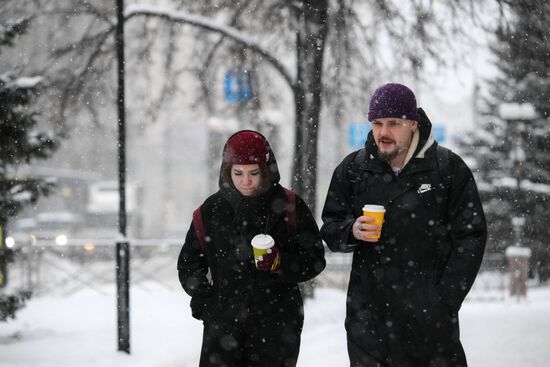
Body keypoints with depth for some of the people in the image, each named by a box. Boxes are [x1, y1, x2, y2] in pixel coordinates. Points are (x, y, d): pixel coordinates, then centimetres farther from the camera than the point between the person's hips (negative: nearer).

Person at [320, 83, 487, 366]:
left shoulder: (449, 168, -1)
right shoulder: (352, 170, 7)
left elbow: (470, 235, 0)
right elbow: (329, 228, 13)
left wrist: (446, 300, -7)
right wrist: (352, 231, -12)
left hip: (429, 313, -2)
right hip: (369, 314, 2)